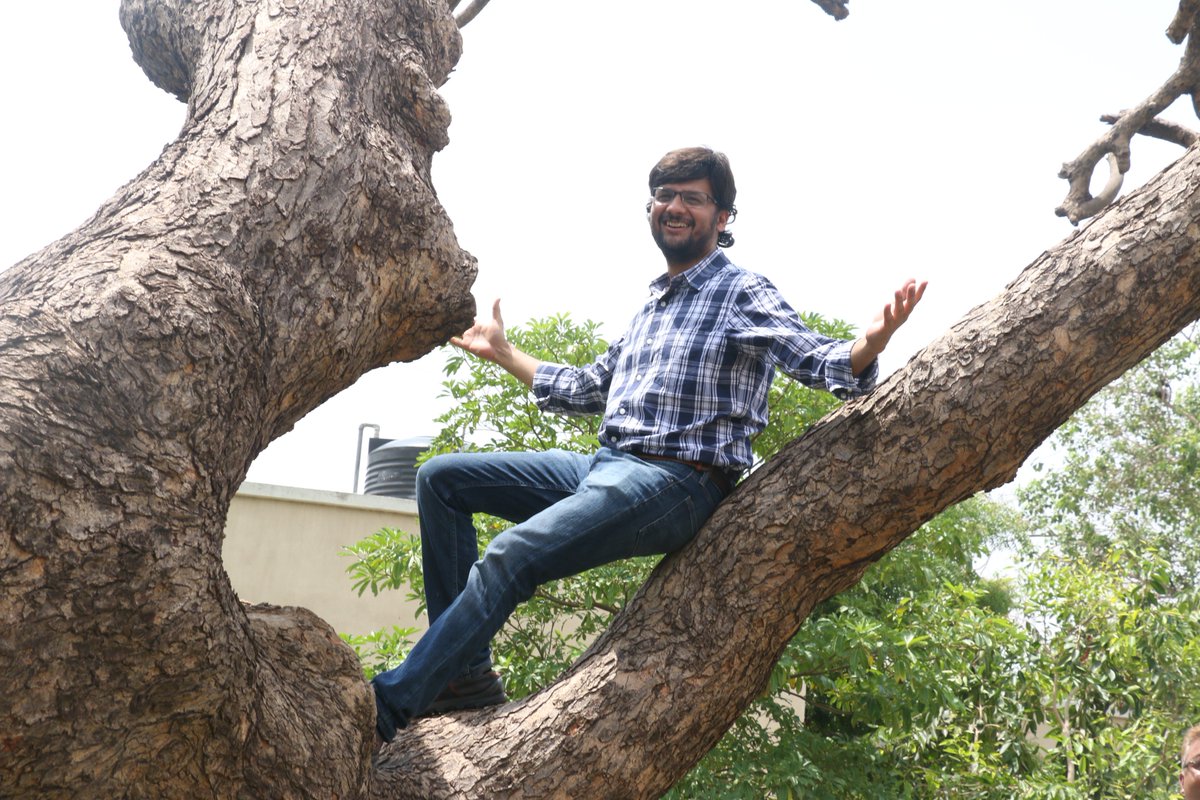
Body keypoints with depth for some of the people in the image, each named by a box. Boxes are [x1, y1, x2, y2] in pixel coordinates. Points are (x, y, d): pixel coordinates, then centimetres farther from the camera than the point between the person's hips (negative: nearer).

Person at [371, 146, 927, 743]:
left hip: (675, 485, -9)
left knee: (509, 556, -27)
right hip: (606, 468, 9)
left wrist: (875, 338, -36)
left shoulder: (742, 293, 0)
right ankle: (464, 670, -5)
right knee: (441, 478, 1)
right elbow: (586, 389, 34)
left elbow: (817, 360, -14)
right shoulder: (650, 307, 23)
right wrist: (500, 352, 38)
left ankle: (390, 704, -21)